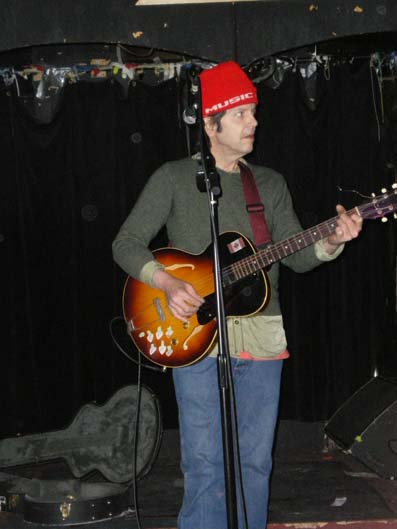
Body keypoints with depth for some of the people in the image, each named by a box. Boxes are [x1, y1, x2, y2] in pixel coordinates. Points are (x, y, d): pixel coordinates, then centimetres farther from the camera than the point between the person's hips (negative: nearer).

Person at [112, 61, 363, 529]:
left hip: (261, 335, 4)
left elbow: (298, 257, 8)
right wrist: (168, 284, -17)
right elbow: (126, 244, -1)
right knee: (206, 465, -4)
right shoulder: (174, 178, 2)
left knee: (255, 462, 9)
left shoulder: (270, 183, 13)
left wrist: (332, 241, -12)